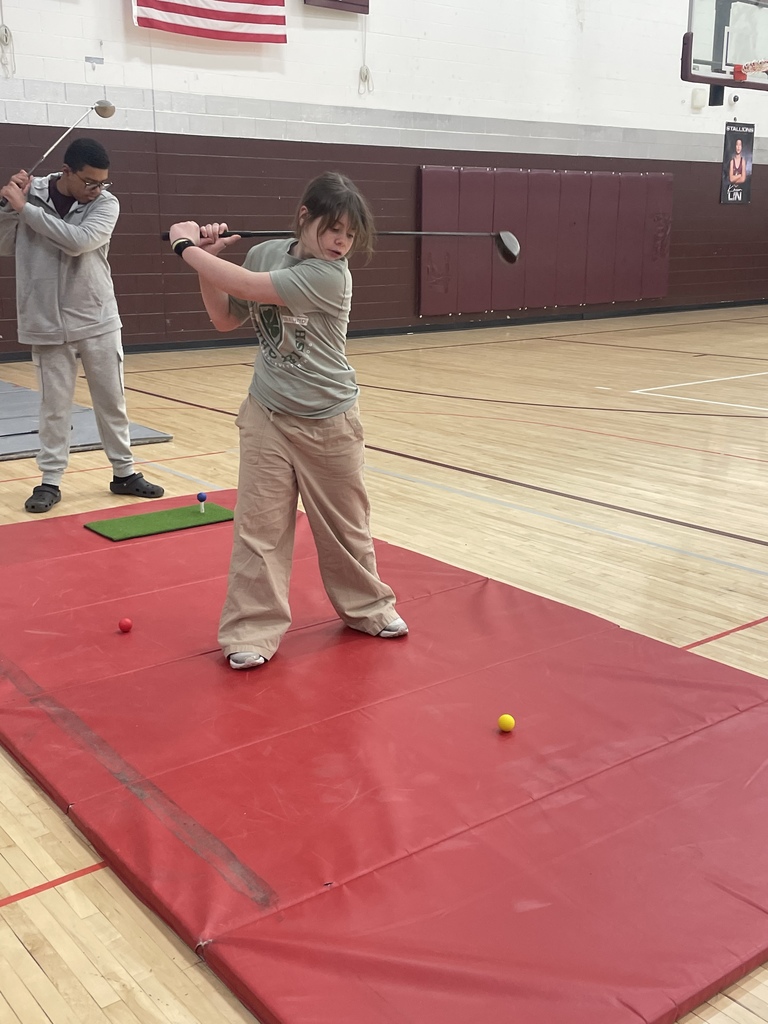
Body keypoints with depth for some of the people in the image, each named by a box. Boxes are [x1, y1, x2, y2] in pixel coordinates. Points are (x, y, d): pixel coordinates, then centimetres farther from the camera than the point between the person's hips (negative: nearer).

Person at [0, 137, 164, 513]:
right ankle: (50, 481, 14)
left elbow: (79, 241, -24)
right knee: (54, 404, 4)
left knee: (111, 400, 9)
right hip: (48, 323, 0)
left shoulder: (106, 203, -7)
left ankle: (124, 473, 22)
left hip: (98, 321, 0)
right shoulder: (30, 192, -3)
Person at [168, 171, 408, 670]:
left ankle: (366, 606, 33)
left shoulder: (330, 275, -20)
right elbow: (225, 319, 8)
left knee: (345, 524, 12)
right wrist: (208, 260, -5)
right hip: (267, 416, 3)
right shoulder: (265, 254, -2)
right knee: (260, 525, 0)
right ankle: (255, 629, 10)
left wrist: (187, 246, -14)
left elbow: (245, 286, -26)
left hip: (328, 422, -3)